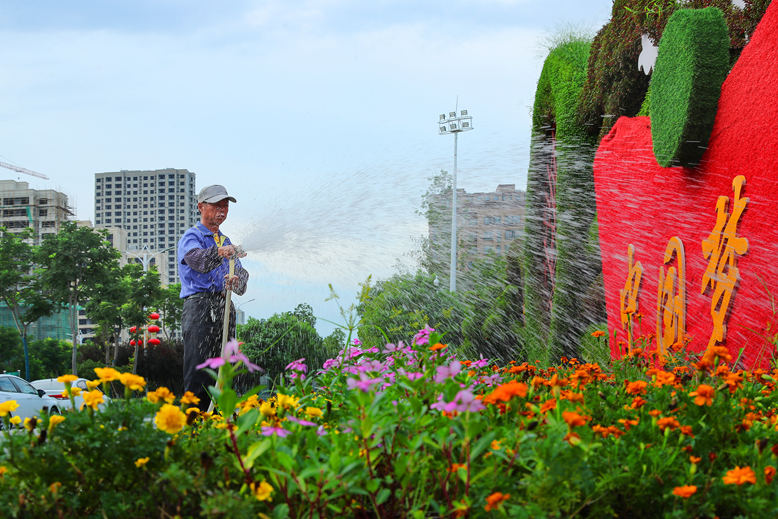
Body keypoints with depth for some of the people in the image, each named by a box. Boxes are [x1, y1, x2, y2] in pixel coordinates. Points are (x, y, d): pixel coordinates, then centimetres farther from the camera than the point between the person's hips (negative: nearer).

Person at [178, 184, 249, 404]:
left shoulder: (226, 242, 25)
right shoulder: (192, 237, 3)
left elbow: (242, 275, 15)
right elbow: (197, 260, -21)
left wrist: (236, 281, -10)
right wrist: (219, 253, -42)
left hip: (225, 309, 7)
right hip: (200, 305, -7)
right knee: (198, 374, -14)